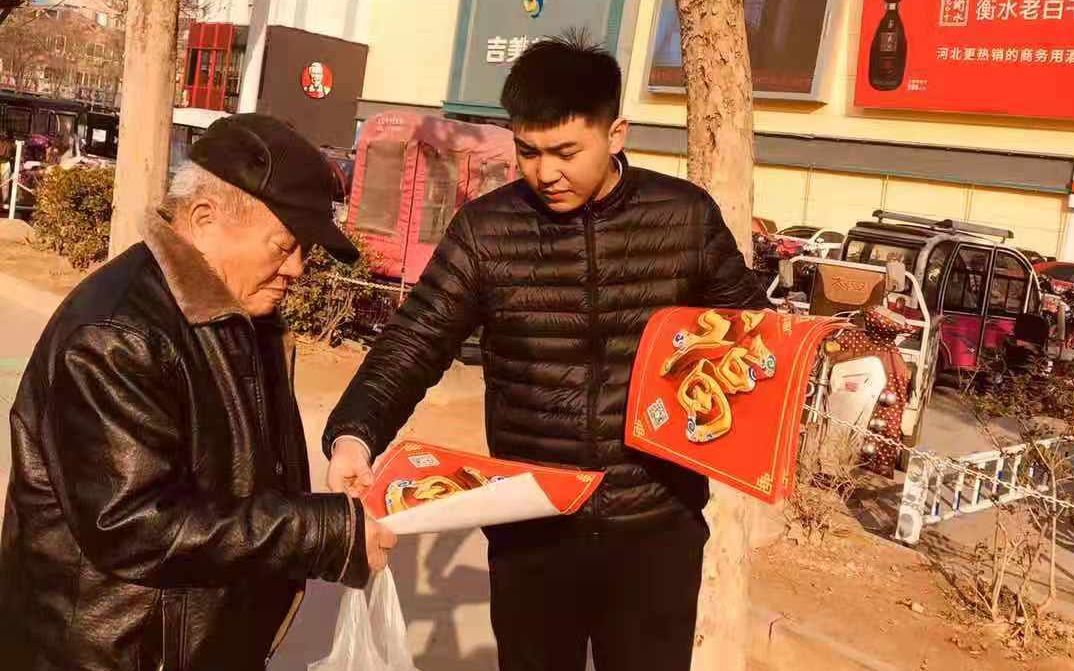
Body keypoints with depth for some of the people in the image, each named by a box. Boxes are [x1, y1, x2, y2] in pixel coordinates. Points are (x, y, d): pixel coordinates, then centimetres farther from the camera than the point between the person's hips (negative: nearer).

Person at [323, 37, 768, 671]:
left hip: (657, 523, 0)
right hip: (530, 527, 1)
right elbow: (415, 342, -6)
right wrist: (355, 433, -22)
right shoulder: (486, 228, -5)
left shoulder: (685, 215, -4)